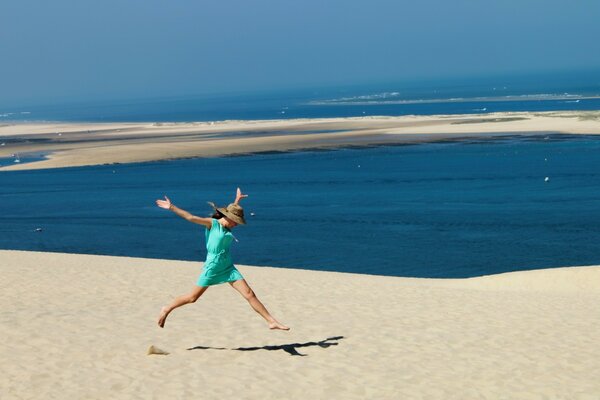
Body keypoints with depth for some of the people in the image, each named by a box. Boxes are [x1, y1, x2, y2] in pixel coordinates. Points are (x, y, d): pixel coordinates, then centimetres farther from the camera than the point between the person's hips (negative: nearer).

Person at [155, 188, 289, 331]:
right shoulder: (212, 223, -9)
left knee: (249, 294, -1)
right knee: (192, 297, 4)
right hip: (212, 268, -6)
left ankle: (271, 321, 0)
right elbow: (191, 217, -17)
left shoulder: (227, 228, 10)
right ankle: (167, 309, 27)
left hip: (228, 268, 6)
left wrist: (237, 201, 41)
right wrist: (171, 207, -23)